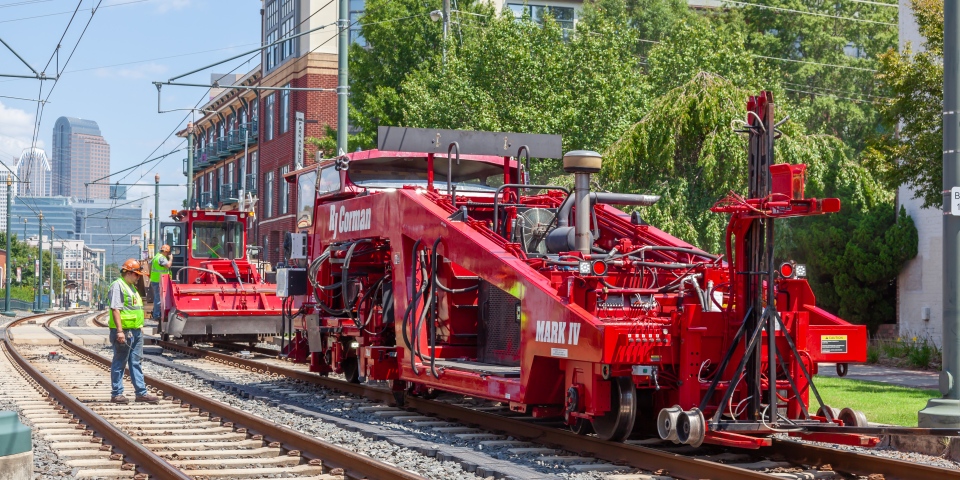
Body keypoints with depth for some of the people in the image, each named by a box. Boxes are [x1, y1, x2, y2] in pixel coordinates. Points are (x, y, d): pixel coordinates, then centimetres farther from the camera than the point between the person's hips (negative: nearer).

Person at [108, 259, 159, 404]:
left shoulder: (132, 287, 19)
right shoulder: (118, 286, -11)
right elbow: (115, 309, -19)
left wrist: (140, 328, 22)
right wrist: (119, 331, -24)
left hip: (136, 331, 9)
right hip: (124, 332, -9)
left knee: (136, 363, 10)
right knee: (119, 363, -1)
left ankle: (141, 393, 13)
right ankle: (116, 394, 5)